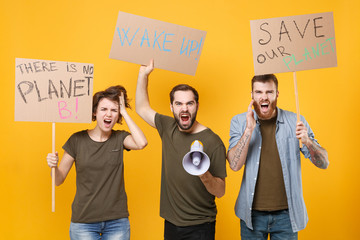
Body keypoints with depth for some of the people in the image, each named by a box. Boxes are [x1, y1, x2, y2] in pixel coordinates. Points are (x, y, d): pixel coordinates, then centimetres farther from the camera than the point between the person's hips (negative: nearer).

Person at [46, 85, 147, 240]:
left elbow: (141, 143, -21)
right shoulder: (77, 140, -2)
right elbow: (58, 180, 2)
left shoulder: (119, 138, 1)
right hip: (83, 222, -1)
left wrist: (124, 112, -13)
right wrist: (53, 166, -20)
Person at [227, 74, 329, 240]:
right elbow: (234, 165, -12)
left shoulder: (295, 122, -2)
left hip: (286, 214, 0)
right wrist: (249, 130, -22)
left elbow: (323, 163, -3)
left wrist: (307, 141, -23)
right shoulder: (239, 122, -2)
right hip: (252, 213, 0)